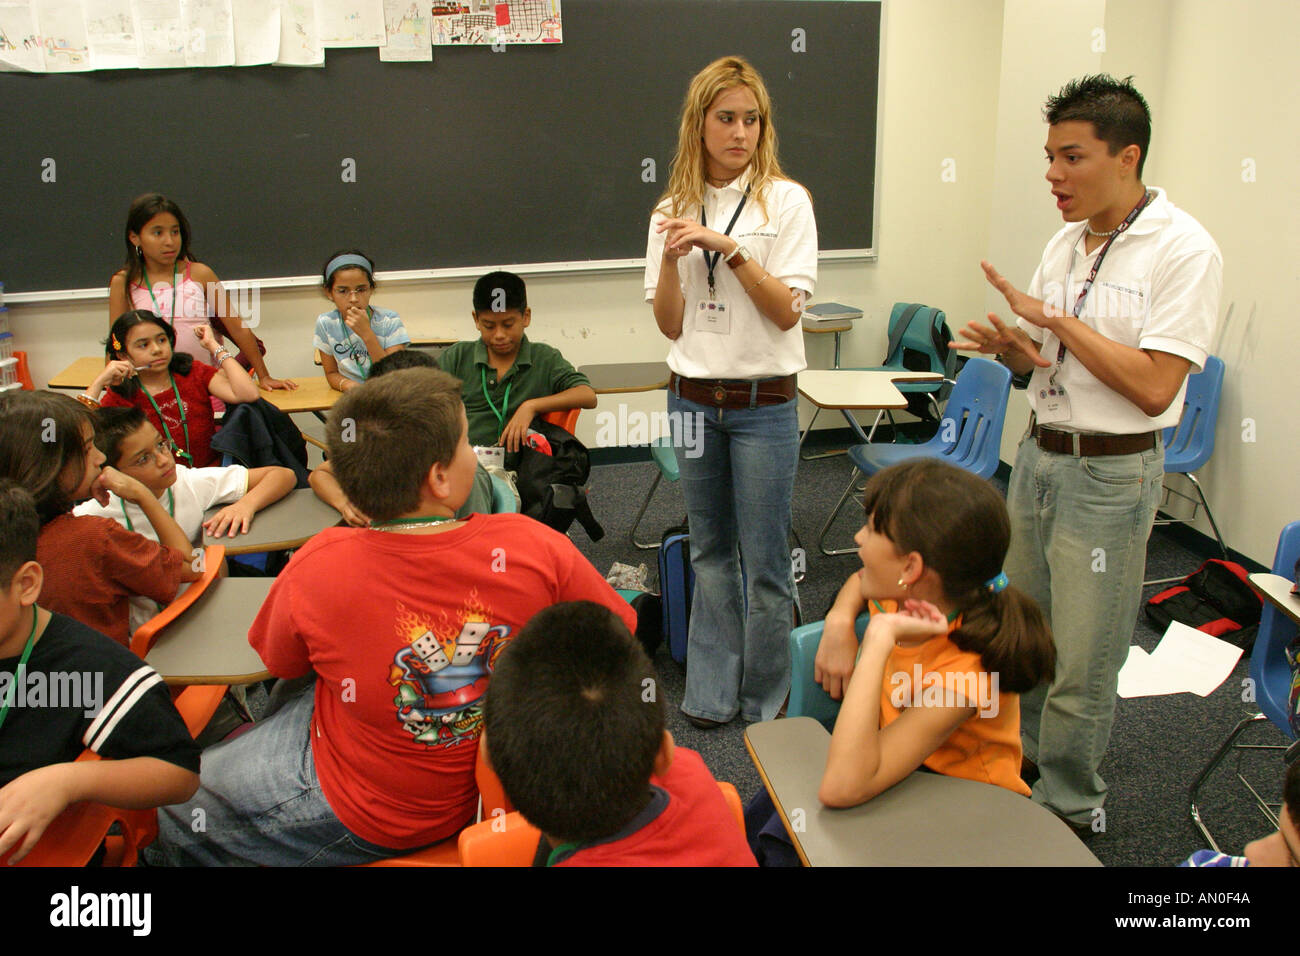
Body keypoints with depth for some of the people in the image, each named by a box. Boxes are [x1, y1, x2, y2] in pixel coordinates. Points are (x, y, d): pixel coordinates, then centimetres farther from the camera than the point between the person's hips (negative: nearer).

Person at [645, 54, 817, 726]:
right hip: (692, 399, 4)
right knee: (709, 552, 14)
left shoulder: (785, 201, -4)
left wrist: (728, 247, -19)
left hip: (764, 403, -3)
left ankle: (765, 703, 20)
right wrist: (672, 259, -12)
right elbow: (670, 325, 4)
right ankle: (713, 692, 26)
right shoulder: (672, 211, 6)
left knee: (765, 563, 3)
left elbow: (787, 311, -11)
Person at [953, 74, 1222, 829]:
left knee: (1081, 665, 3)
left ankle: (1068, 811, 22)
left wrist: (1056, 319, -18)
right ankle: (1023, 766, 38)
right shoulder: (1068, 242, 8)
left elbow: (1154, 387, -22)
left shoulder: (1184, 250, -14)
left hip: (1111, 475, -7)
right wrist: (1008, 345, -7)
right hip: (1039, 455, 7)